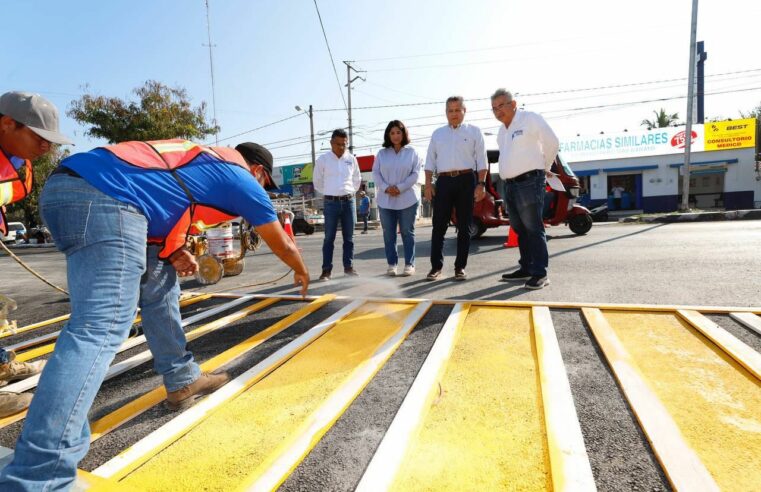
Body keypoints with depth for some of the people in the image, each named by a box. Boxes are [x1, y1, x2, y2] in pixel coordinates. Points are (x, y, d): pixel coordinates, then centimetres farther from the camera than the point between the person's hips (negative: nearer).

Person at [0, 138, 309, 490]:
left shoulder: (204, 159, 30)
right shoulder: (242, 180, 10)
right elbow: (282, 244, 19)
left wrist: (172, 251, 15)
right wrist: (301, 272, 39)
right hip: (103, 198, -10)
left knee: (158, 286, 19)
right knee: (100, 328, -16)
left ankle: (182, 381, 28)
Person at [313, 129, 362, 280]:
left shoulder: (351, 159, 6)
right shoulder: (323, 159, -2)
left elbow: (357, 180, 18)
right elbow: (317, 181, 8)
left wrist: (349, 192, 10)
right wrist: (329, 193, 8)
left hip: (349, 201, 3)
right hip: (331, 202, -3)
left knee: (349, 237, 7)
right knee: (329, 238, -2)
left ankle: (349, 267, 15)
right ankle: (327, 270, 2)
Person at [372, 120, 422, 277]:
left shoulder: (412, 152, 4)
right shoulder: (382, 153, 10)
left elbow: (415, 174, -4)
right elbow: (375, 173, 4)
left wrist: (400, 188, -14)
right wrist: (385, 188, -13)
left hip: (407, 199, -2)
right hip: (386, 200, 2)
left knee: (407, 232, 3)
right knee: (388, 234, 4)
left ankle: (409, 264, 10)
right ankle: (391, 264, 13)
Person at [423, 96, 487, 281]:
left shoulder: (474, 131, 10)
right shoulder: (437, 133, 16)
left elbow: (481, 160, 4)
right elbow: (430, 161, 13)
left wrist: (481, 184, -7)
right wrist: (428, 183, 2)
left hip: (466, 180, -1)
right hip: (444, 181, 2)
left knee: (464, 226, 2)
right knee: (439, 226, -2)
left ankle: (460, 266, 9)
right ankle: (436, 266, 4)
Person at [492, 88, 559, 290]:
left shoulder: (530, 119, -4)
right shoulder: (502, 131, 19)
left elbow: (552, 142, 0)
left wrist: (544, 167, 11)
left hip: (529, 182, -8)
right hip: (509, 184, 8)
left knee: (533, 229, -9)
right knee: (520, 229, 11)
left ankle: (540, 273, -6)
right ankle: (526, 268, 20)